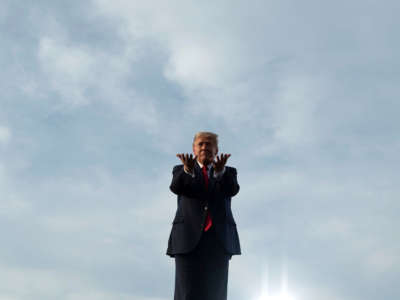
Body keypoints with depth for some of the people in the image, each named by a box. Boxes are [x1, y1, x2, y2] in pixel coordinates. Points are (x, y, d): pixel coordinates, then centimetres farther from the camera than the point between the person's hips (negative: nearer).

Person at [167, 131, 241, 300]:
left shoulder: (228, 172, 17)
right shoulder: (180, 171, 16)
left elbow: (232, 190, -7)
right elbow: (176, 187, -8)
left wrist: (220, 171, -27)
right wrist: (188, 170, -28)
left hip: (219, 240, 1)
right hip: (189, 237, -1)